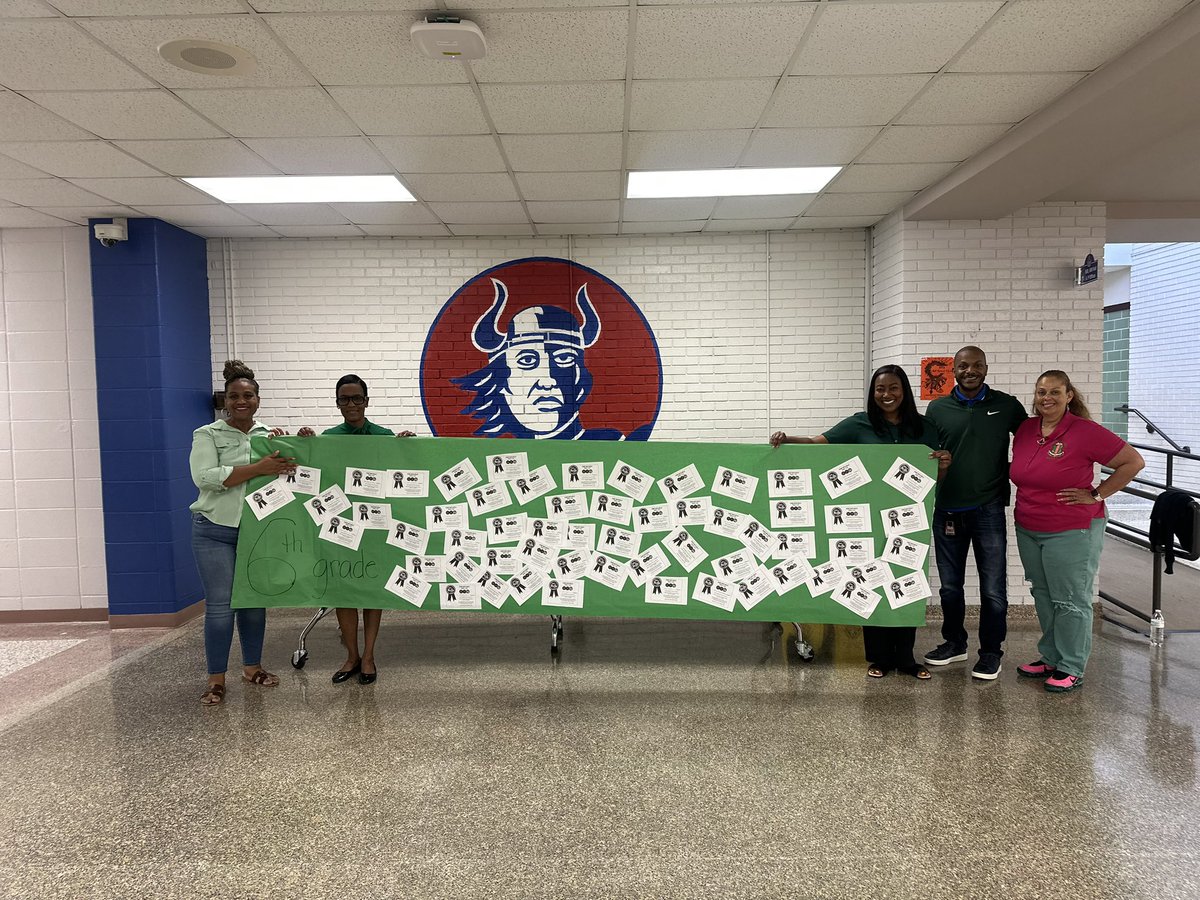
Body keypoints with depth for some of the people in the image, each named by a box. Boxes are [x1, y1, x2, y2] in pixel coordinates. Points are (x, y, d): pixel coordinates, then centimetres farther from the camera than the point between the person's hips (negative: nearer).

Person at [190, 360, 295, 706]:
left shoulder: (270, 436, 9)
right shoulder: (207, 435, -3)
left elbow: (288, 471, 9)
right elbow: (205, 477, -18)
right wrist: (258, 468, -24)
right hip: (215, 532, -4)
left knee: (254, 601, 12)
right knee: (220, 606, -3)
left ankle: (252, 667, 27)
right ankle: (216, 680, 9)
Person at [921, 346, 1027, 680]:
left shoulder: (1007, 405, 1)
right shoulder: (937, 408, 4)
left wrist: (1012, 473, 0)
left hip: (988, 510, -2)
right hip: (947, 510, 2)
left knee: (992, 587, 4)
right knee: (949, 584, 13)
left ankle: (991, 652, 19)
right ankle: (954, 643, 30)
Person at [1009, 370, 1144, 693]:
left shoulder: (1085, 431, -14)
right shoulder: (1025, 429, 4)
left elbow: (1133, 461, -10)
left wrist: (1096, 494, -12)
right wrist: (1026, 502, 10)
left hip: (1072, 533, -7)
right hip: (1028, 531, 7)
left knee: (1071, 600, 2)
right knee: (1043, 596, 16)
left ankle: (1071, 669, 13)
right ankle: (1050, 658, 30)